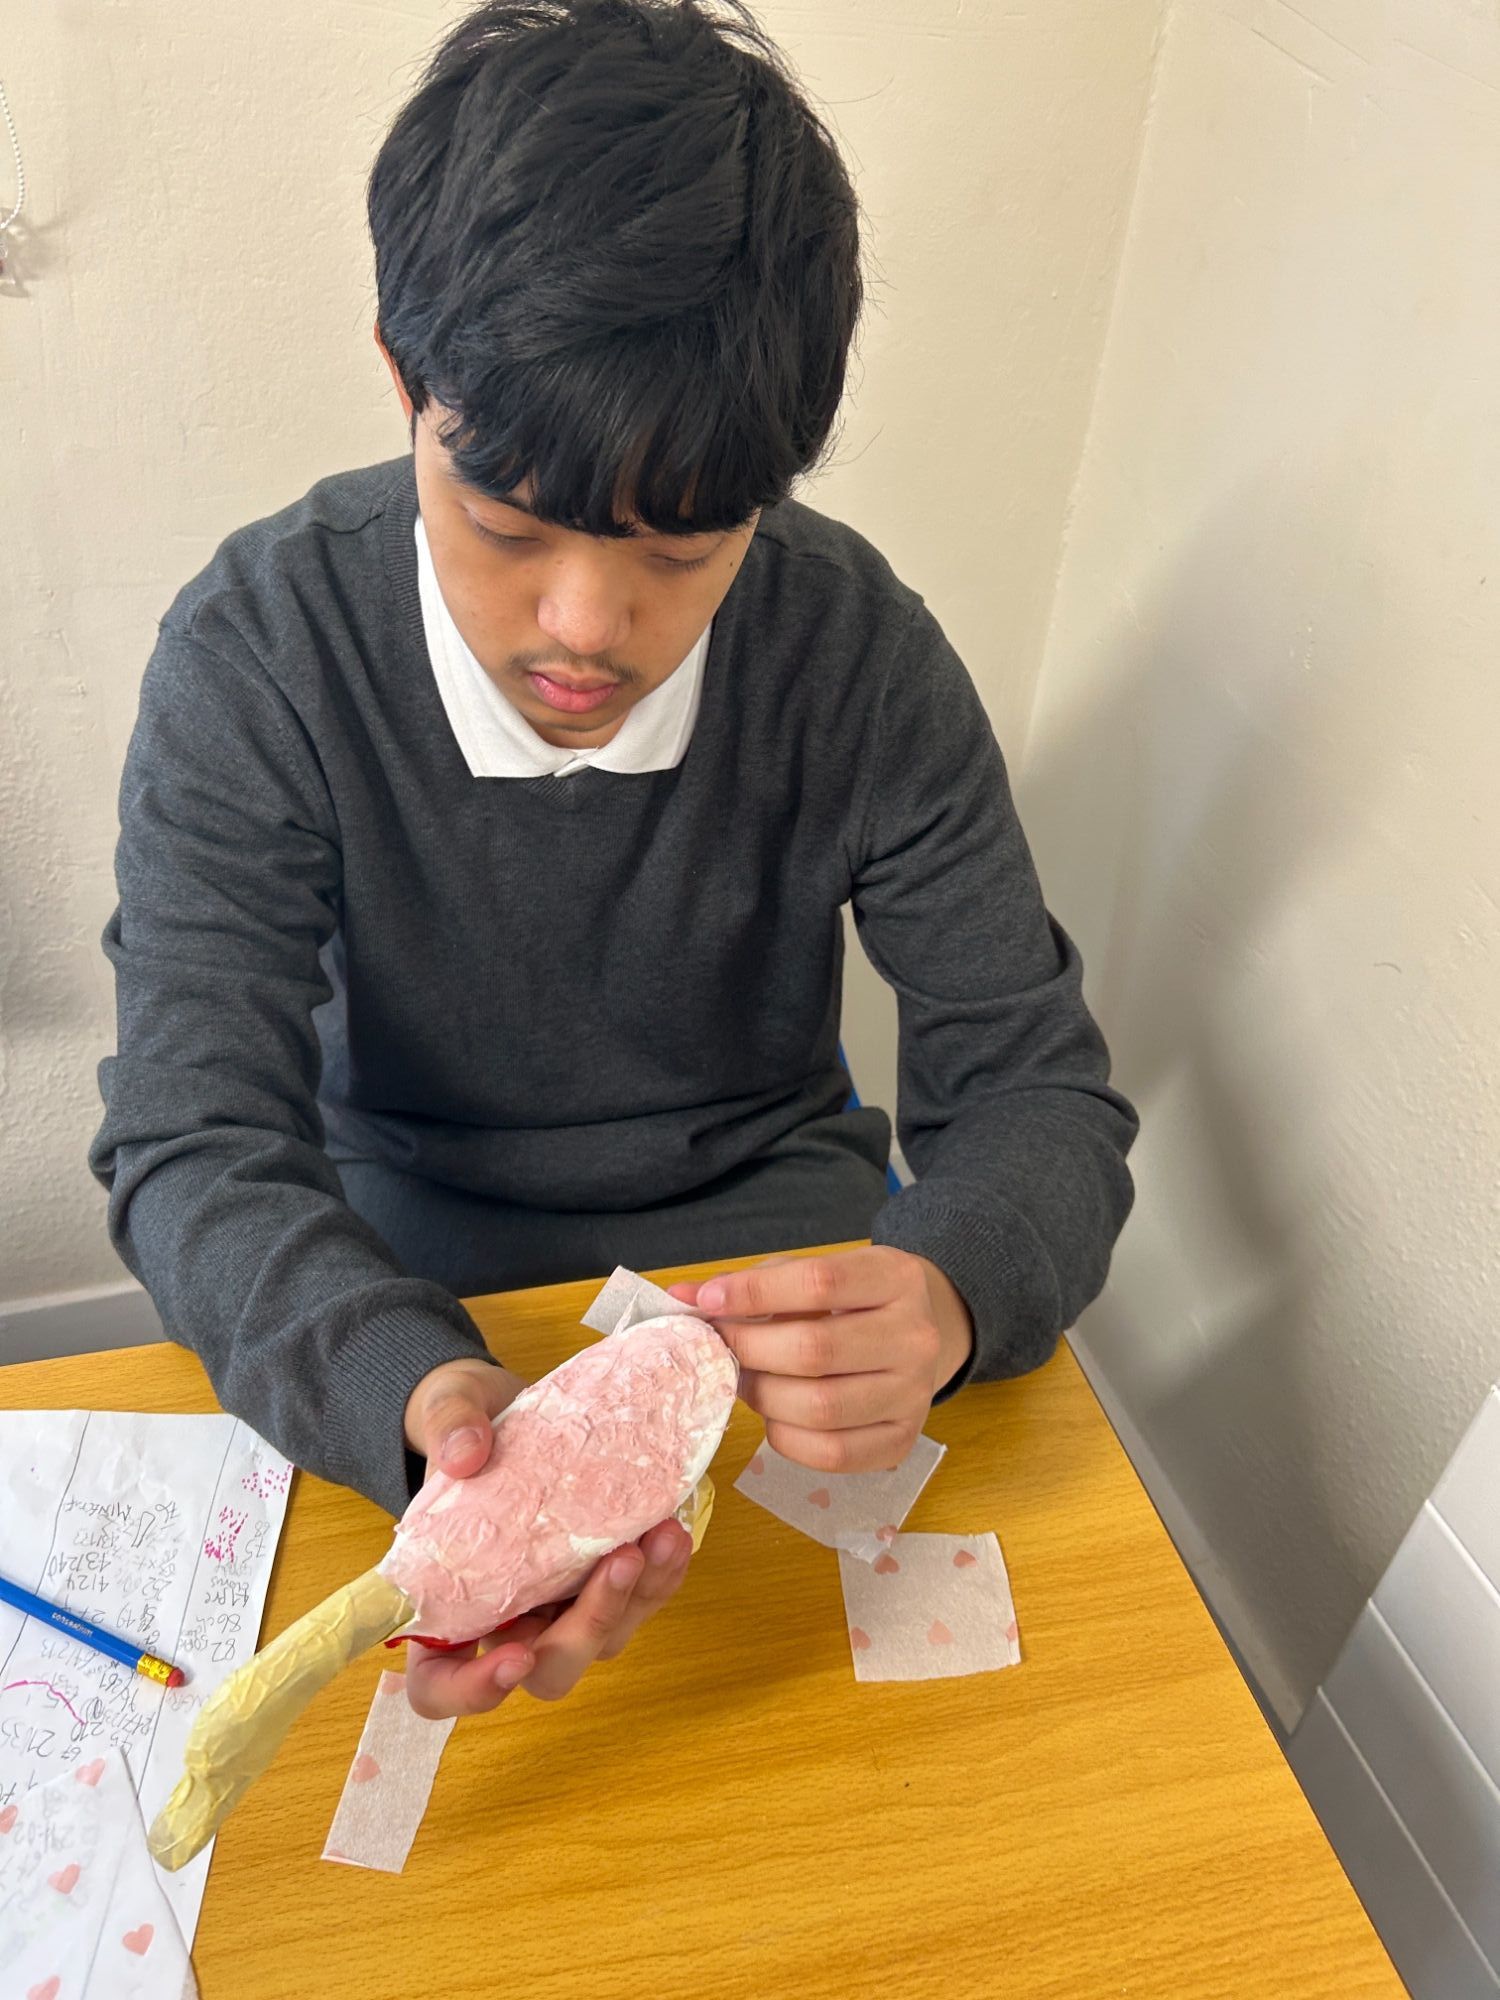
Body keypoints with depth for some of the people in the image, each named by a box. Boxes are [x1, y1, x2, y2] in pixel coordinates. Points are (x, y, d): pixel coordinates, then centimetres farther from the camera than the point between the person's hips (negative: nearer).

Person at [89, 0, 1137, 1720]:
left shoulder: (860, 653, -17)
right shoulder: (255, 657, -20)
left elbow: (1034, 1088, -14)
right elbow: (196, 1143, -22)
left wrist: (942, 1299, -39)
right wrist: (418, 1392, -44)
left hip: (765, 1228, 1)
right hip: (399, 1261, 0)